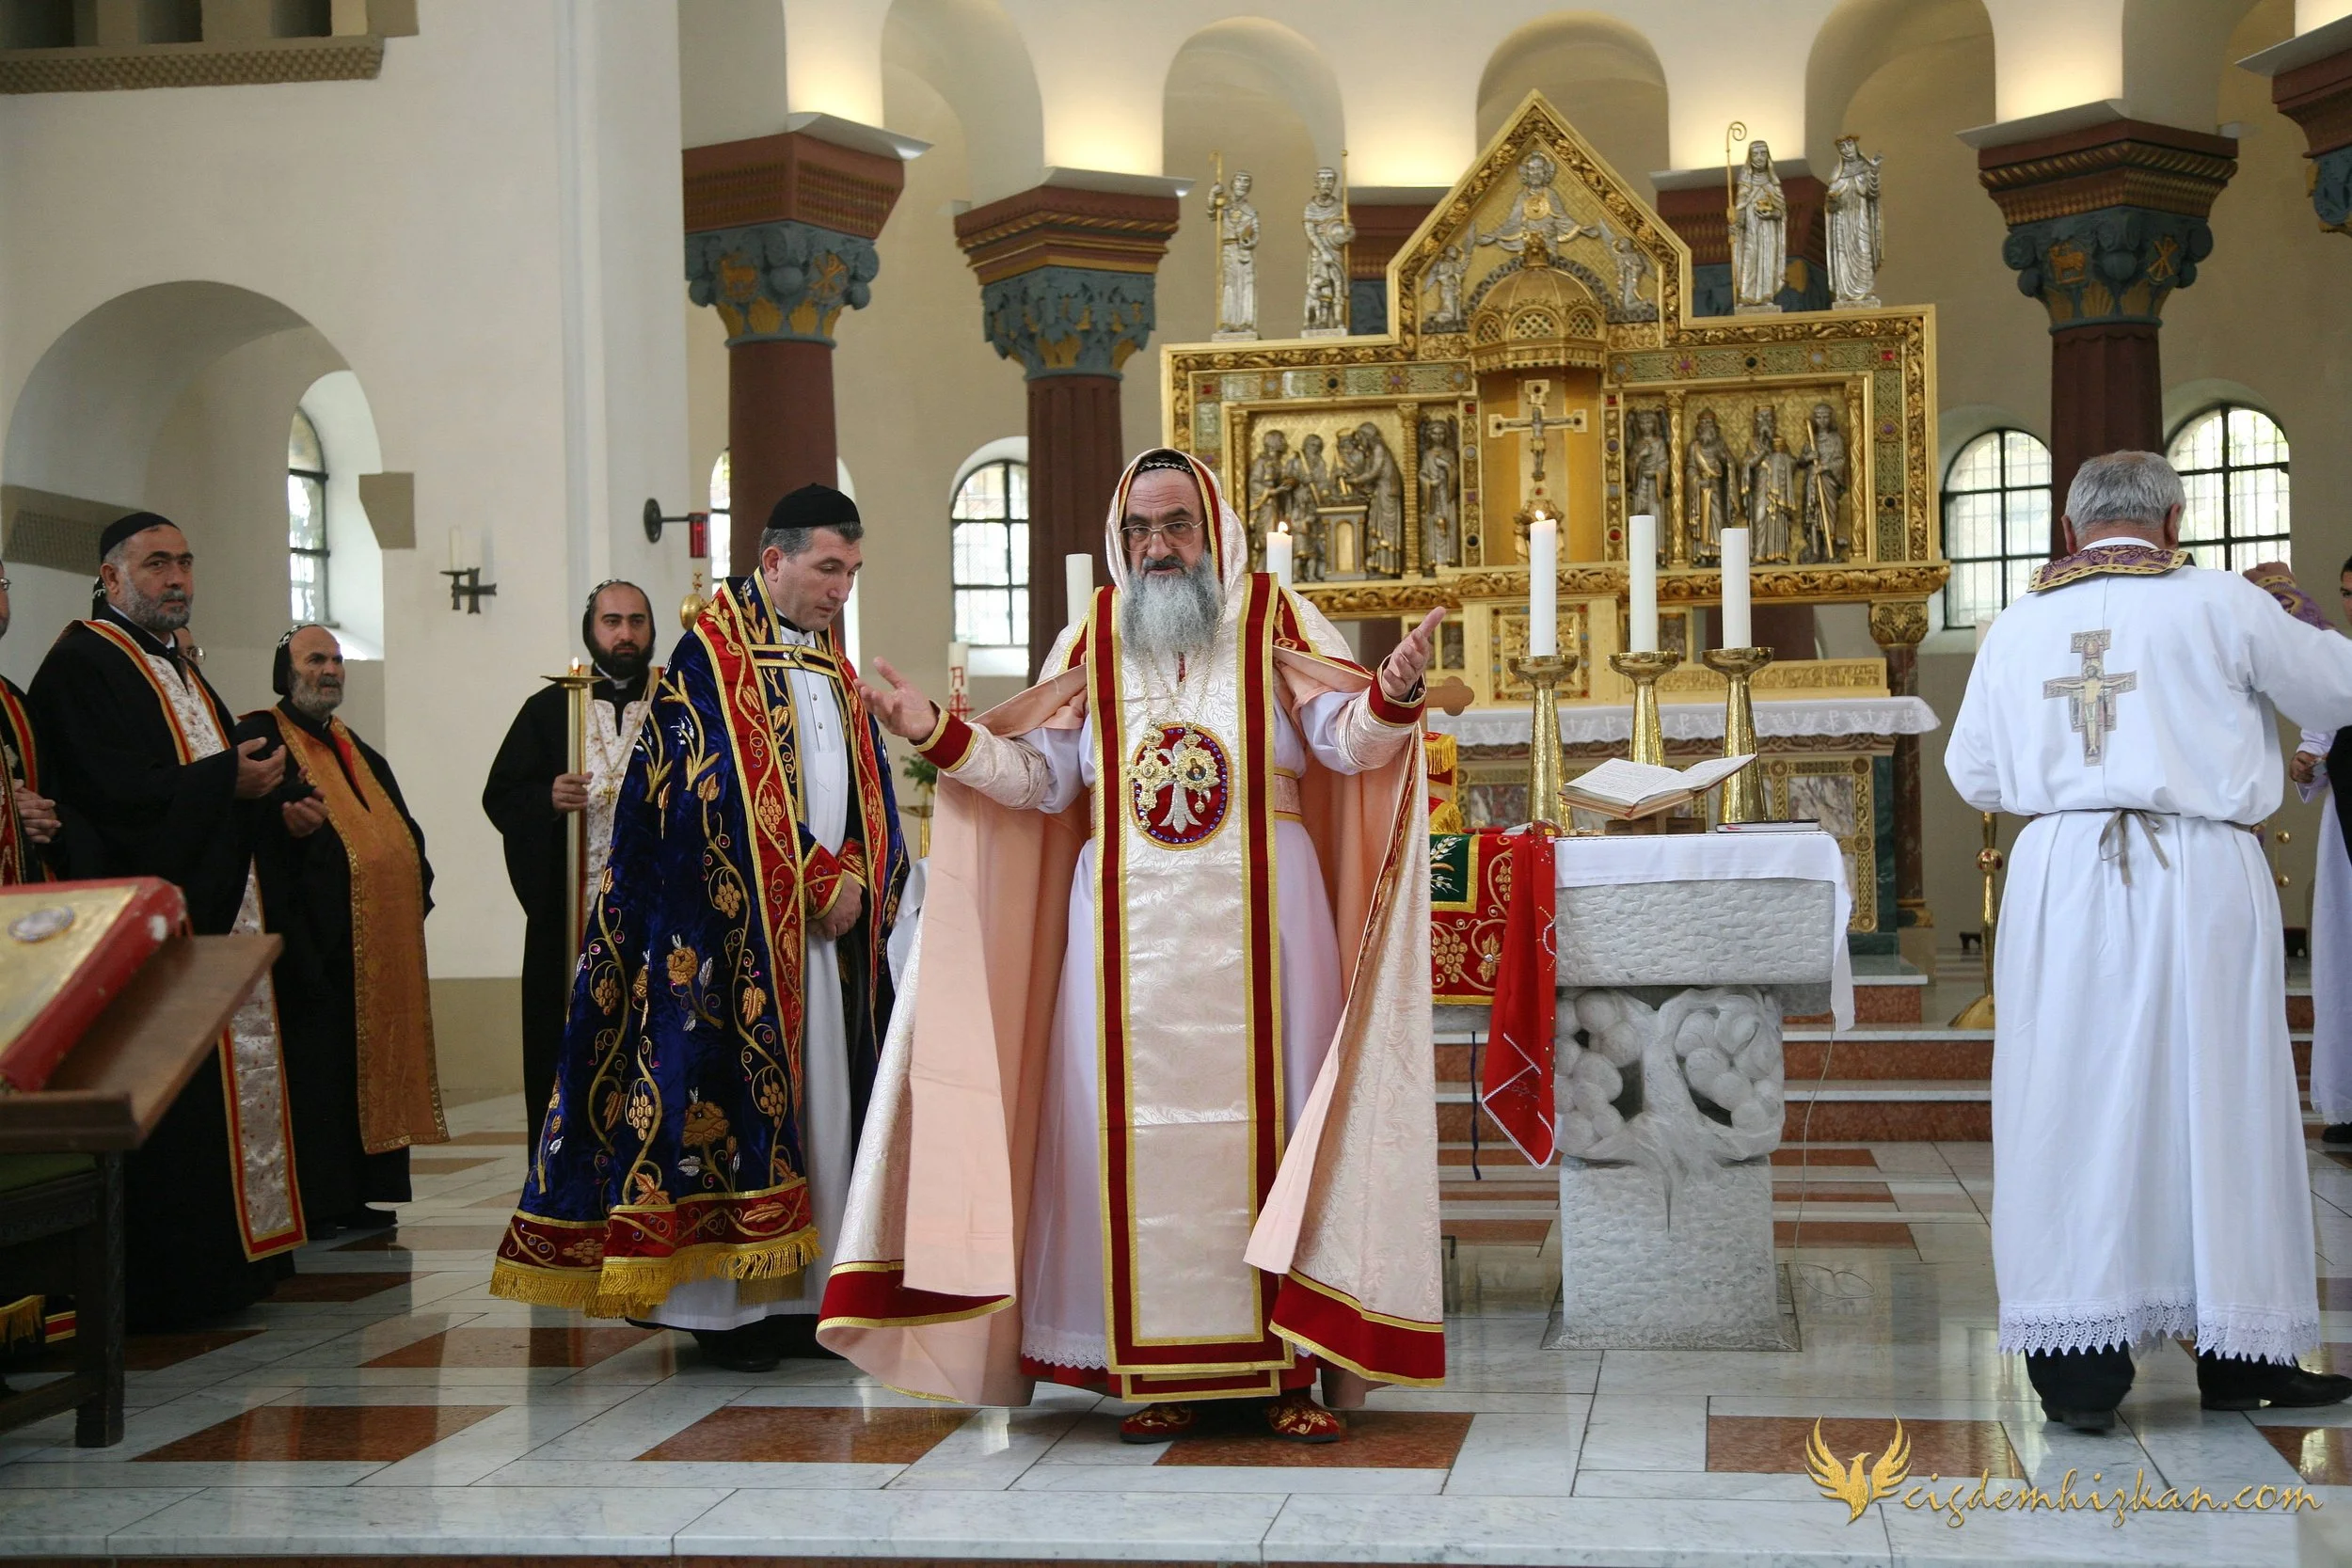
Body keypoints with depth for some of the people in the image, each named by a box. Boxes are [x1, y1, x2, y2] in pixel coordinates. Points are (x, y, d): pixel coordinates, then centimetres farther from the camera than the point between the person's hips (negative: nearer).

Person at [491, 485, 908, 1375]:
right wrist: (819, 880, -13)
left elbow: (870, 783, 15)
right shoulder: (708, 656, -5)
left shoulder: (833, 663, 18)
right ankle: (721, 1303, -1)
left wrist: (857, 875, -4)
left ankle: (794, 1292, 12)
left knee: (815, 1098, 7)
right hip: (736, 930, -7)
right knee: (733, 1094, -6)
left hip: (830, 927, 7)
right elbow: (725, 791, -14)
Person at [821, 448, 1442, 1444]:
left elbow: (1348, 739, -7)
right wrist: (938, 735, -5)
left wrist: (1391, 693, -28)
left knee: (1269, 1124, -2)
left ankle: (1289, 1365, 4)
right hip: (1127, 930, 2)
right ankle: (1158, 1370, 6)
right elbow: (1039, 777, 8)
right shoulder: (1092, 640, 11)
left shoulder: (1273, 622, 5)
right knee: (1136, 1129, 0)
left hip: (1260, 923, -1)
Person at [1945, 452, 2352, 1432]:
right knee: (2216, 1103, 7)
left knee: (2074, 1105, 4)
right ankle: (2239, 1351, 16)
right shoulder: (2219, 605, -1)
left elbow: (1973, 775, 13)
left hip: (2061, 877, 2)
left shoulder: (2019, 626, 7)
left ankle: (2080, 1363, 3)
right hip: (2199, 875, -2)